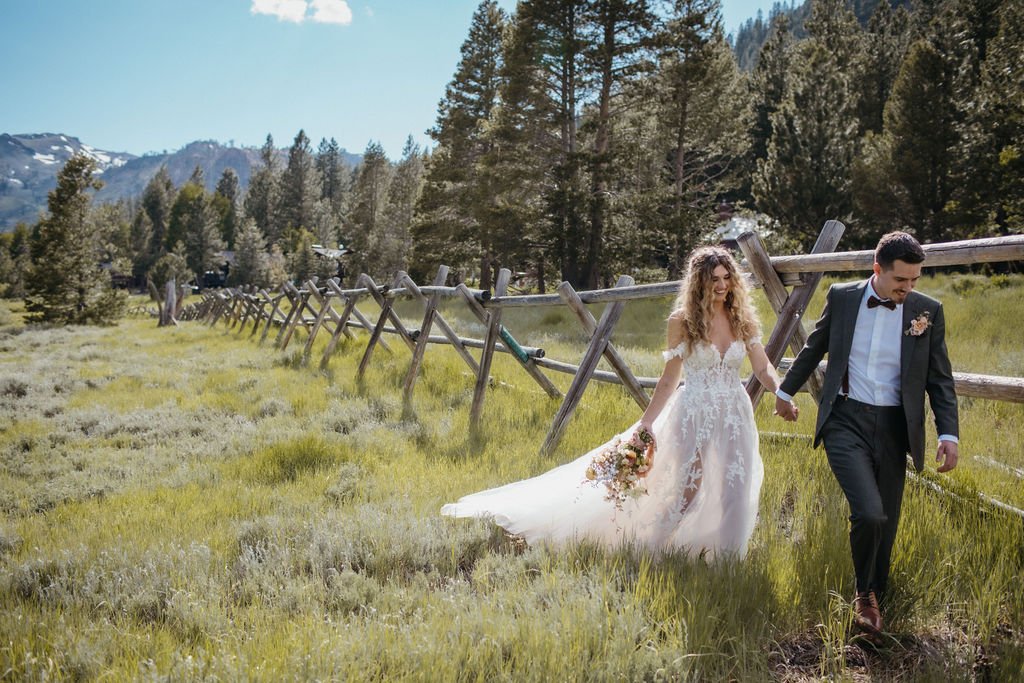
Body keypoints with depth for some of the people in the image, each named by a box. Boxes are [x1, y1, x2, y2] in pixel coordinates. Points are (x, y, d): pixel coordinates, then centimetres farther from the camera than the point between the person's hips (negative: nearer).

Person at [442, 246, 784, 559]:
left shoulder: (742, 318, 4)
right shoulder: (682, 321, -4)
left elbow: (763, 368, 3)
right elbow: (668, 380, 0)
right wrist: (645, 423, -4)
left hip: (735, 415, 3)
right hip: (694, 414, -3)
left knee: (733, 493, 2)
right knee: (685, 491, -3)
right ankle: (651, 549, 15)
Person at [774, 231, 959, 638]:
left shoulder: (928, 311, 1)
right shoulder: (842, 297, 0)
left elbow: (940, 379, 6)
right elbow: (814, 348, 15)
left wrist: (948, 434, -4)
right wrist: (786, 391, 24)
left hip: (893, 428, 2)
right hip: (845, 422, -2)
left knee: (885, 525, 8)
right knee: (869, 514, -18)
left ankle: (873, 598, 31)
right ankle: (865, 595, 8)